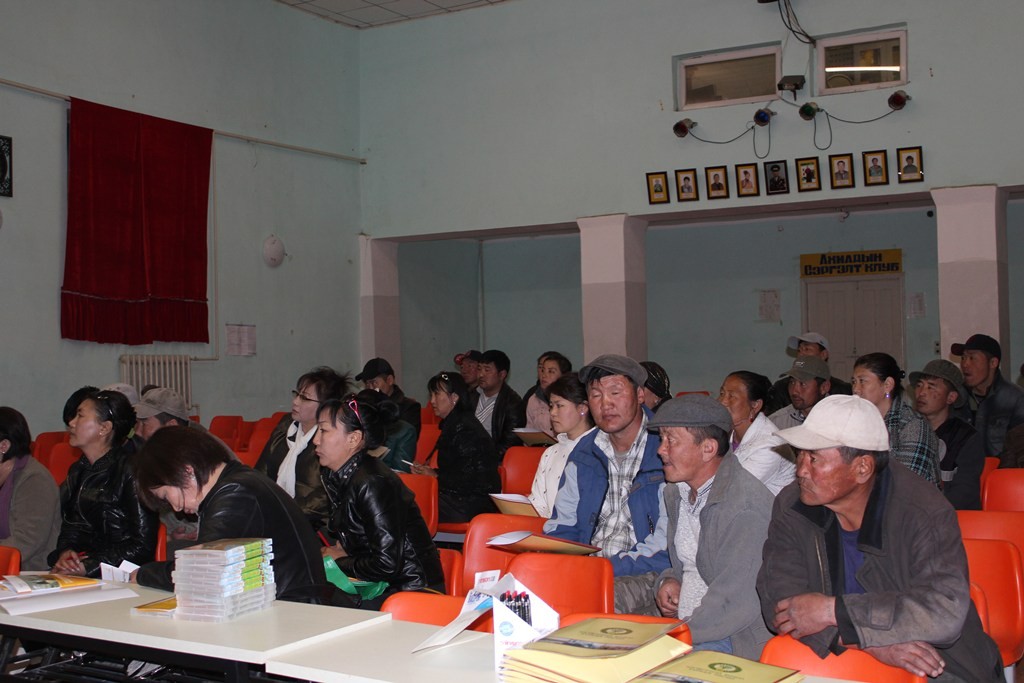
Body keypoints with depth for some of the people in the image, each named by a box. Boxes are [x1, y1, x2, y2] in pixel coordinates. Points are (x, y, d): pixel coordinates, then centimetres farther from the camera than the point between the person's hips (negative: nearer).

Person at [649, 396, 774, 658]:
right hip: (681, 626, 9)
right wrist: (668, 580, 5)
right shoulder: (676, 492, 10)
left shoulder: (745, 507, -20)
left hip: (737, 642, -8)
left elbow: (736, 605, -23)